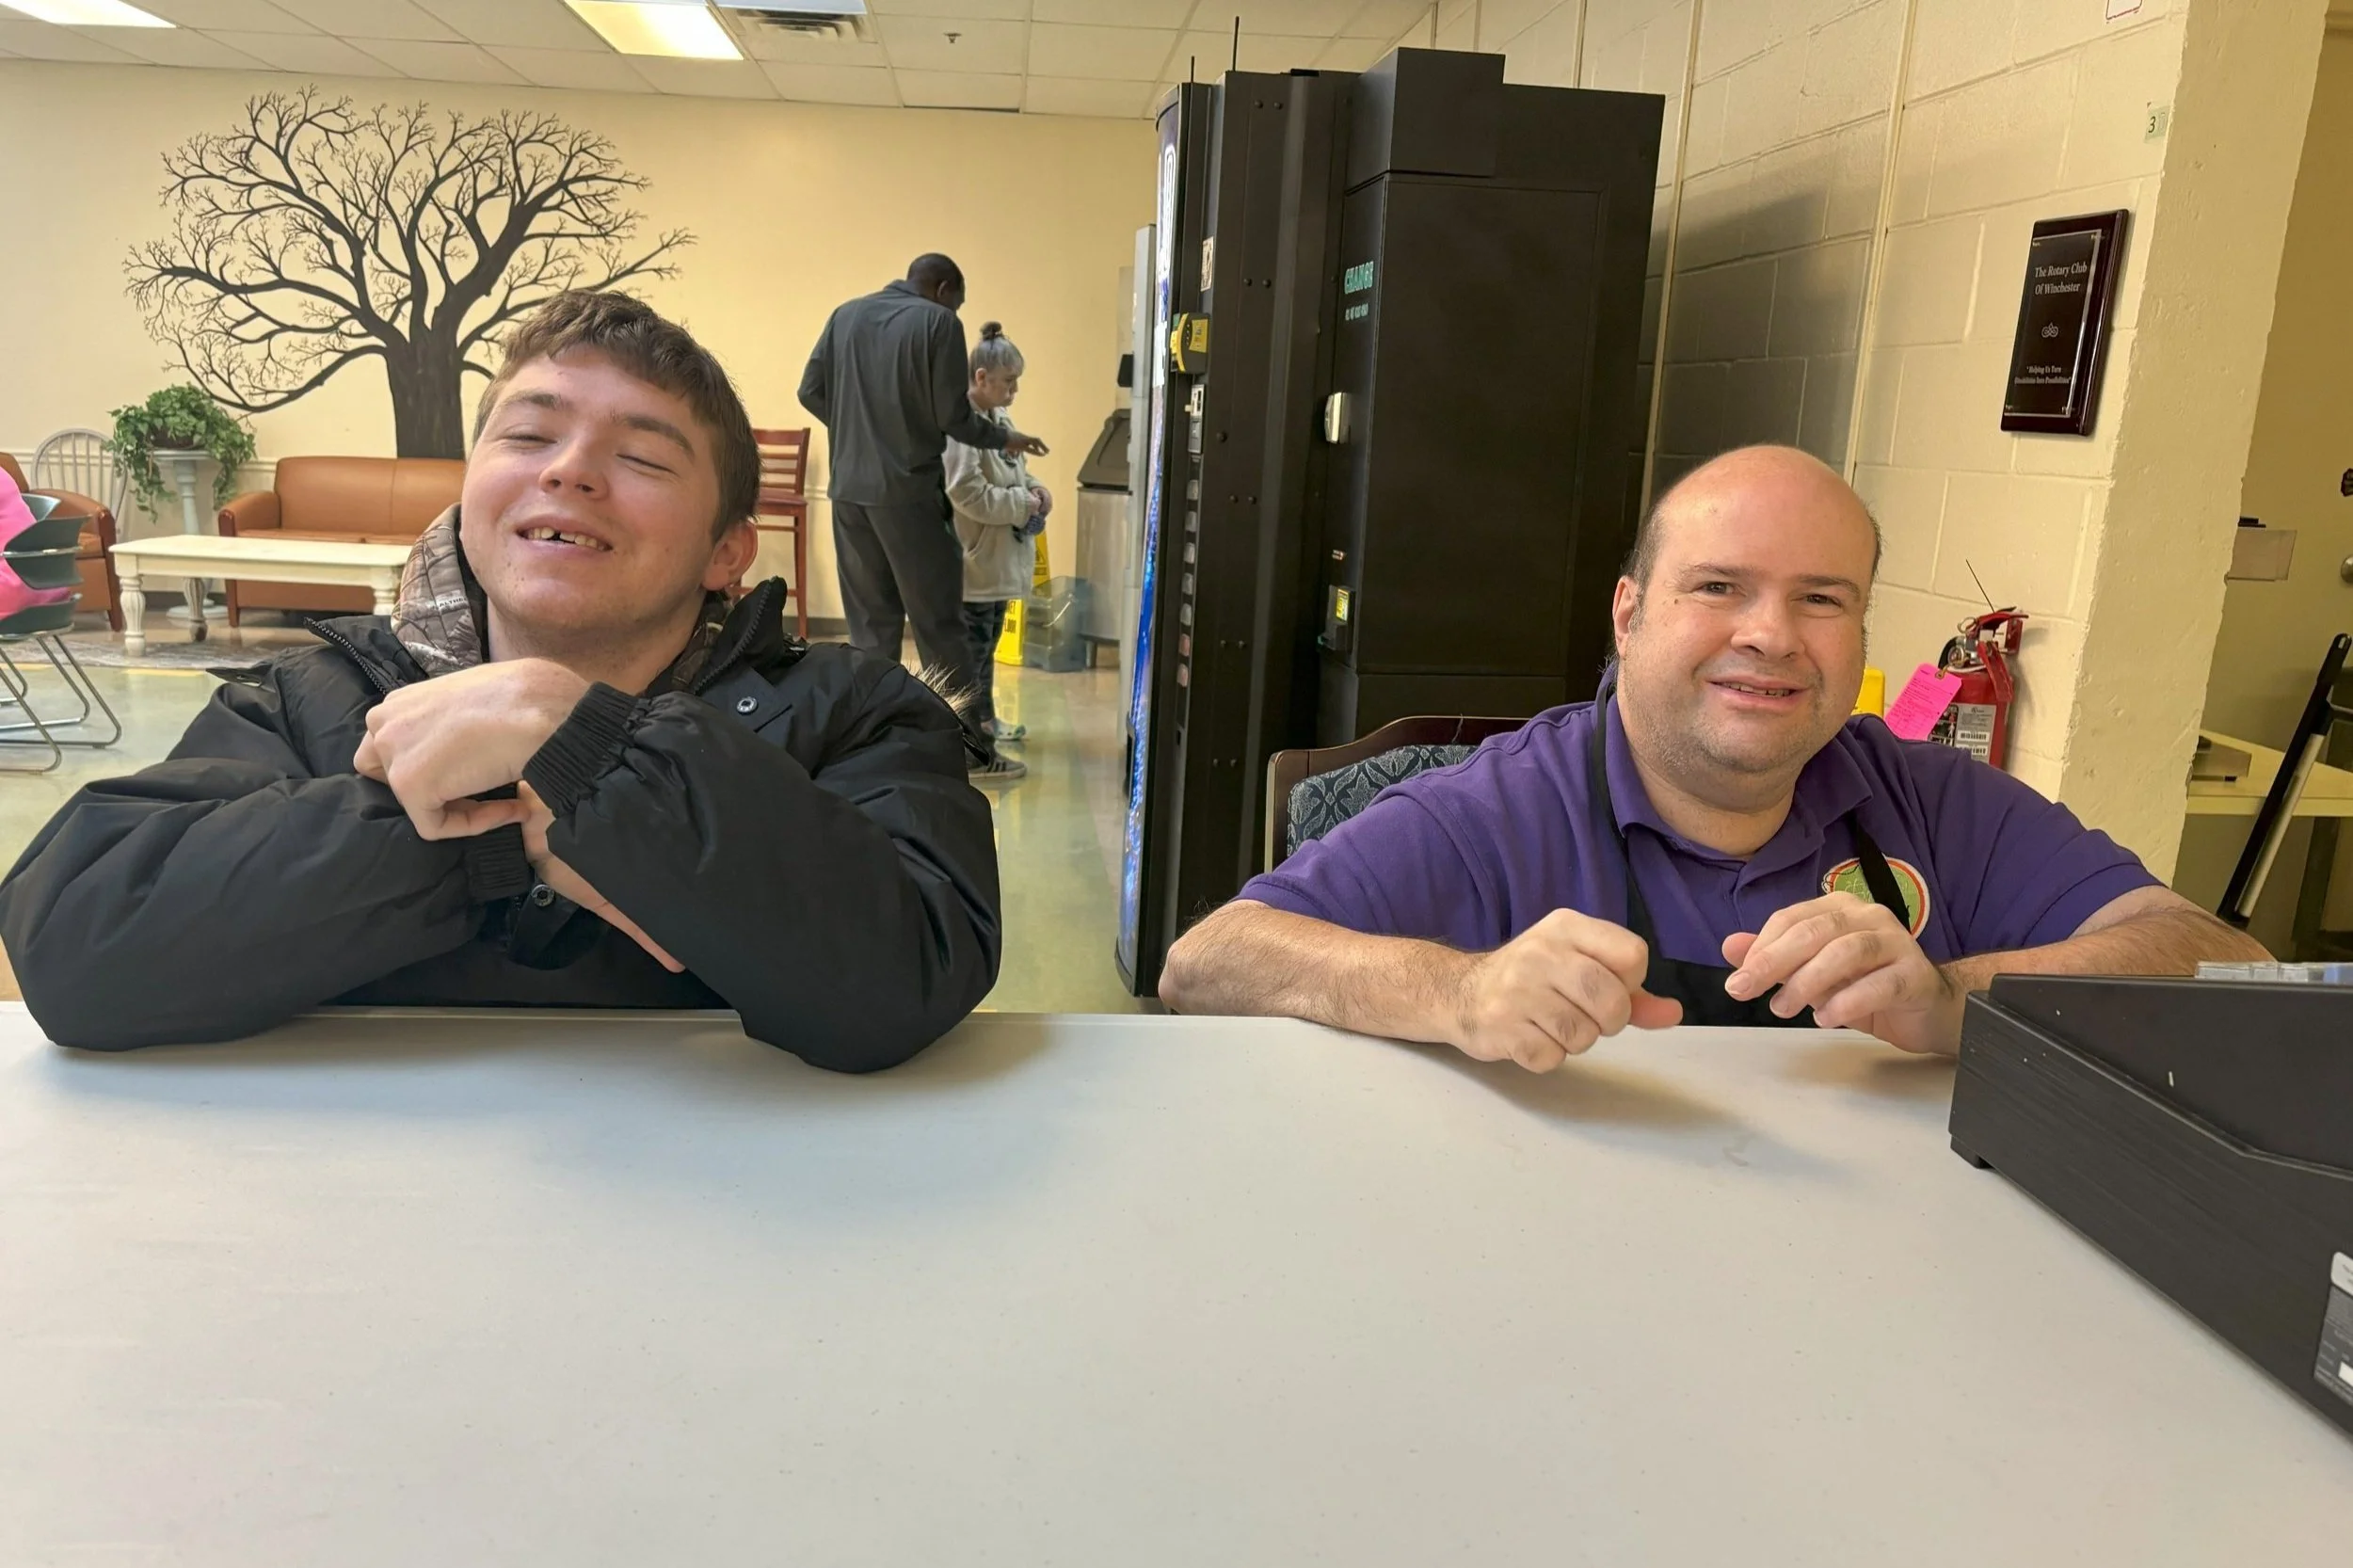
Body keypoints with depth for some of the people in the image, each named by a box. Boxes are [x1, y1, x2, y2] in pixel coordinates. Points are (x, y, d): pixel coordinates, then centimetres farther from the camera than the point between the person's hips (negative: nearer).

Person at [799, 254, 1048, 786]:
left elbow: (811, 392, 9)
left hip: (849, 490, 5)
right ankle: (971, 748, 5)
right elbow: (952, 416, -9)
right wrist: (1003, 438, 7)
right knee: (939, 624, 0)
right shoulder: (936, 322, -5)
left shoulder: (846, 316, 10)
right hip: (908, 490, -5)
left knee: (869, 622, 12)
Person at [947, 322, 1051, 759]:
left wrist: (1034, 488, 2)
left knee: (988, 643, 18)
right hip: (974, 558, -9)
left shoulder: (1000, 419, 10)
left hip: (1000, 556, 9)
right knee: (971, 647, -2)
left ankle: (984, 717, 30)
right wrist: (1024, 505, -17)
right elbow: (967, 494, -25)